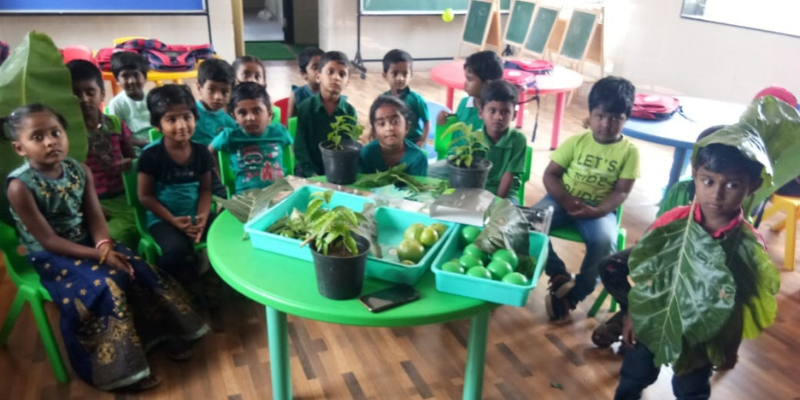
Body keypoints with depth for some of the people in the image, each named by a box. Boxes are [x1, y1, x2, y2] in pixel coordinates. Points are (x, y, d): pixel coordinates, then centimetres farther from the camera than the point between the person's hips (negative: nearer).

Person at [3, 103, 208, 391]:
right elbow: (48, 240, -20)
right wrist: (98, 255, -26)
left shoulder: (80, 171, -3)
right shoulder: (20, 186, -20)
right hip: (50, 257, -5)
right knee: (105, 285, -24)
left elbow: (95, 216, -4)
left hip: (87, 243, 5)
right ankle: (119, 366, -9)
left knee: (140, 271, -10)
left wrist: (104, 245, -25)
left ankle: (168, 334, 9)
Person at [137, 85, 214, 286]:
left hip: (194, 216, 4)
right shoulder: (151, 155, -11)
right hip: (162, 218, -4)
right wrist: (173, 220, -16)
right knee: (177, 249, -33)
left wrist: (203, 216, -13)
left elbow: (205, 189, 5)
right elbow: (145, 196, -7)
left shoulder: (201, 152, 0)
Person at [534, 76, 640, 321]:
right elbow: (550, 174, -2)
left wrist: (596, 211, -26)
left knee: (605, 242, -32)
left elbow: (621, 192, -7)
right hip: (563, 200, 2)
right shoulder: (576, 141, -1)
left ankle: (573, 293, -8)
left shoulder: (629, 151, -3)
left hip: (599, 208, -1)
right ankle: (560, 276, -7)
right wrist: (566, 201, -20)